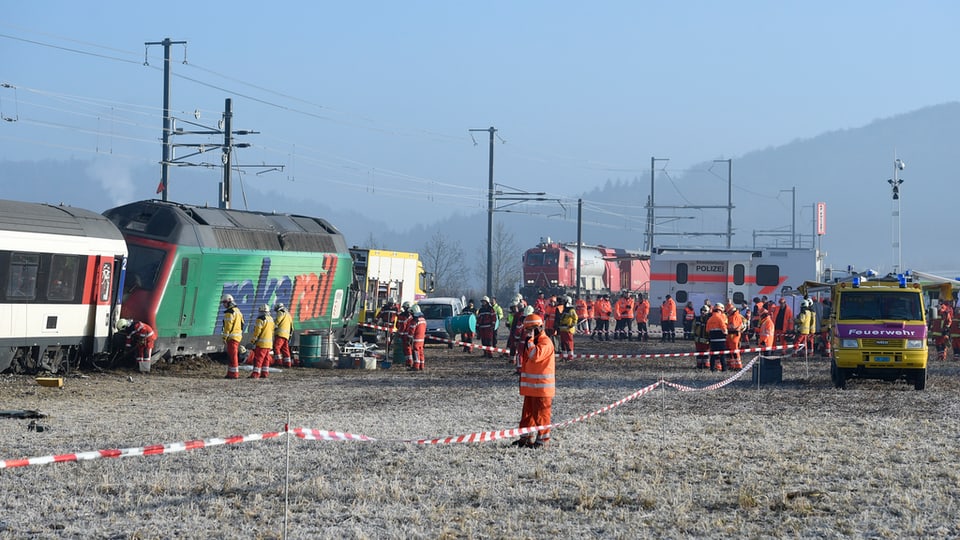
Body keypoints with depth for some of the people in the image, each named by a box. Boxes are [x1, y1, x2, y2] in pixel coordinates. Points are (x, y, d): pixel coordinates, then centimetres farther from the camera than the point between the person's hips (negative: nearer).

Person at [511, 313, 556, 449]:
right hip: (530, 386, 10)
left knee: (541, 413, -4)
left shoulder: (545, 342, -14)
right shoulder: (532, 341, 18)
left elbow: (535, 356, -29)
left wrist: (529, 340, -24)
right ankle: (527, 437, 20)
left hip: (542, 386, -10)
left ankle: (543, 439, 3)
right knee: (527, 412, 13)